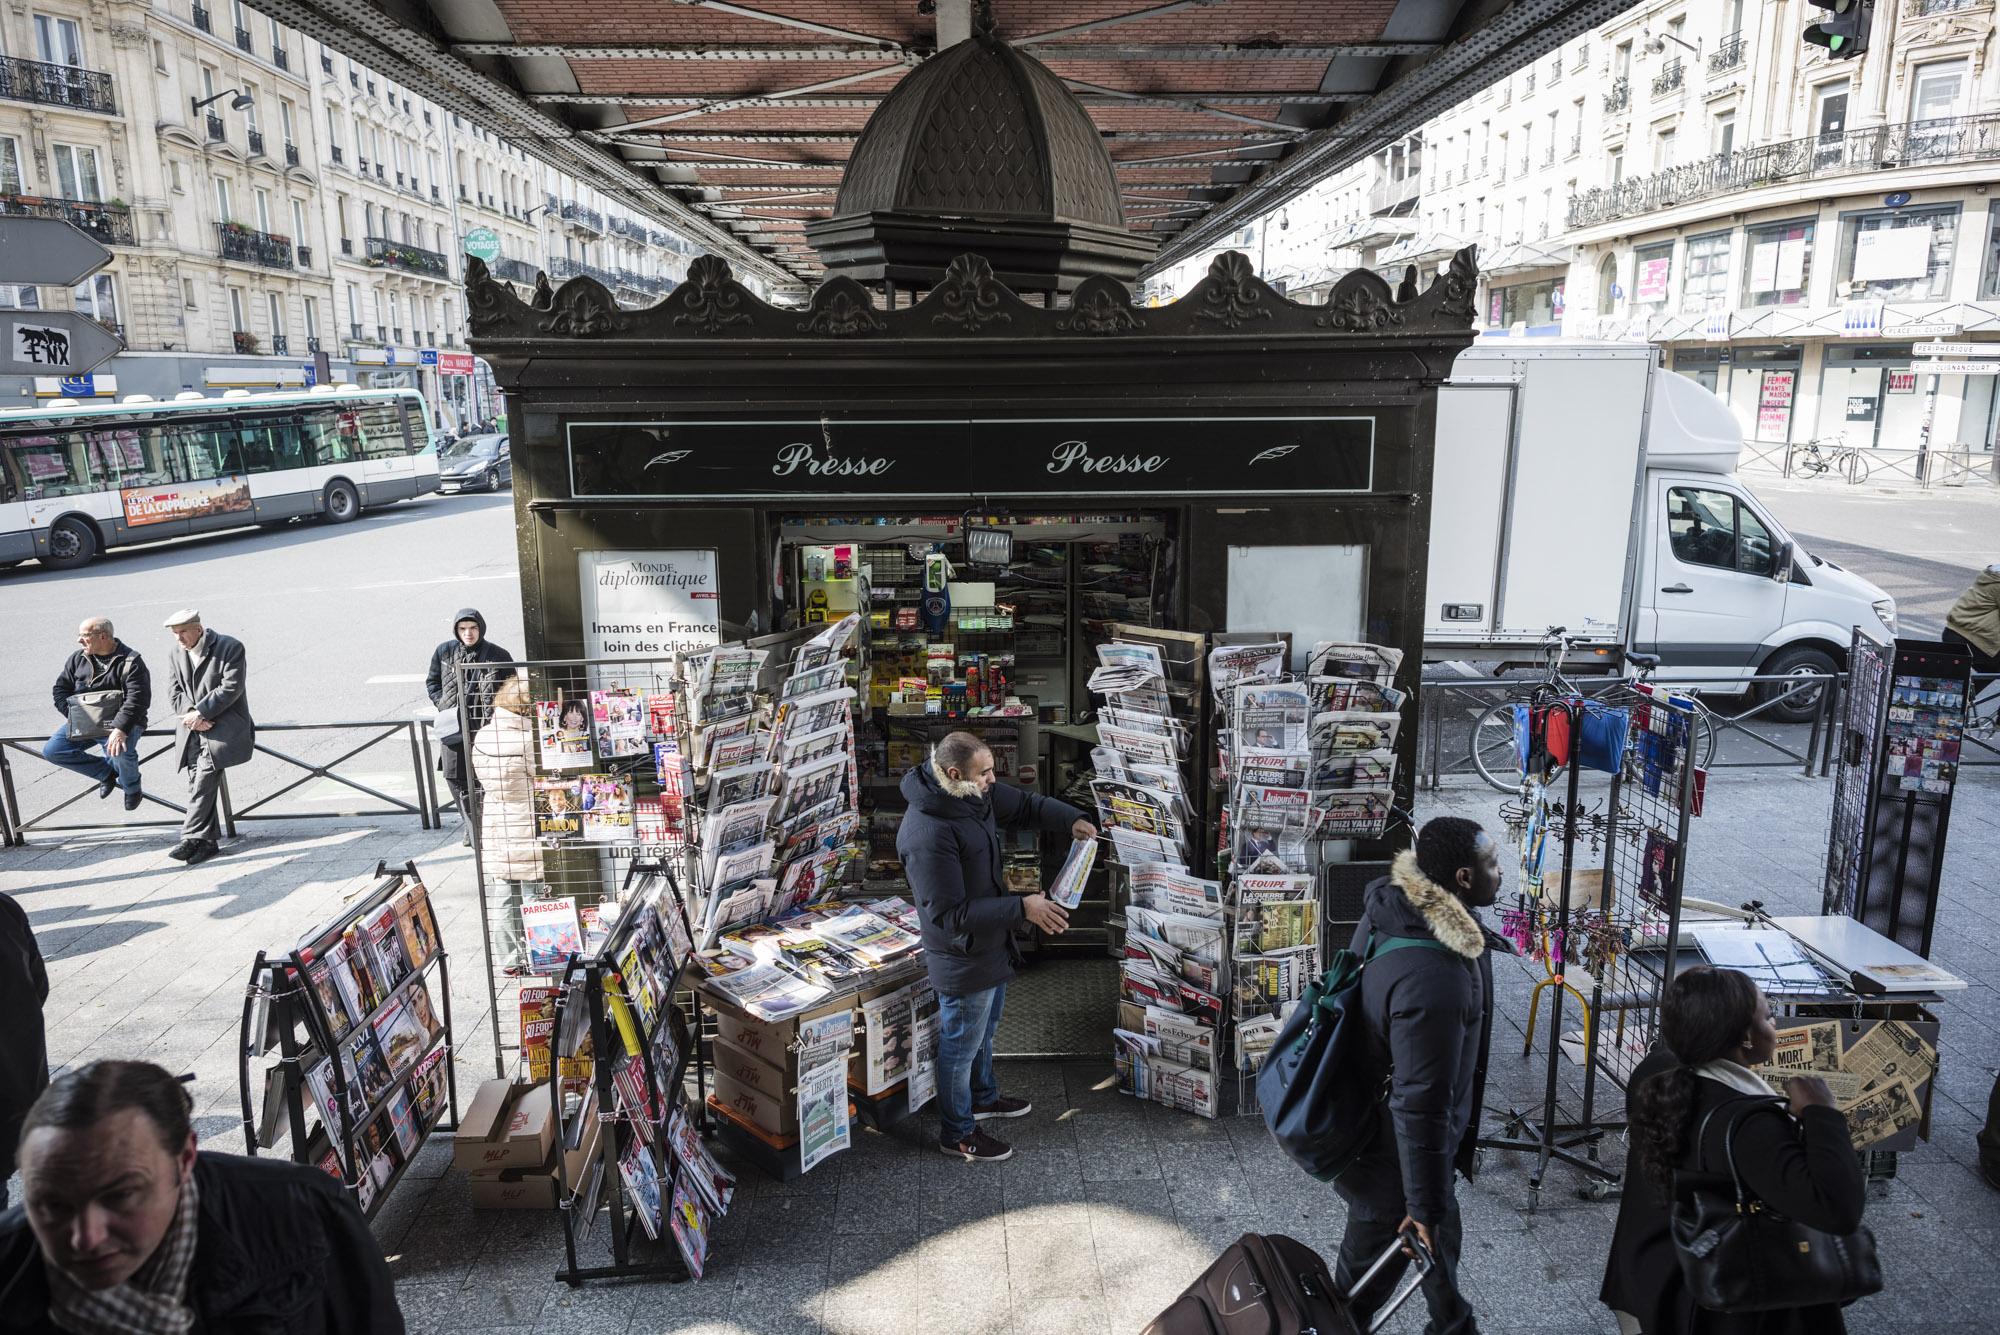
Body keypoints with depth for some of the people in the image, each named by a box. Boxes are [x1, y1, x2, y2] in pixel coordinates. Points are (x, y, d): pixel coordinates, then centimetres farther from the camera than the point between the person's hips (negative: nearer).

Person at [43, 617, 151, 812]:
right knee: (52, 750, -9)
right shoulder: (78, 659, 8)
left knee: (121, 752, -34)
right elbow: (61, 688, 11)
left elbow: (137, 699, -22)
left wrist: (120, 729, -35)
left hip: (121, 723, -6)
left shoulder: (130, 661, -12)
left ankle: (132, 787, 1)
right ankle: (106, 772, 9)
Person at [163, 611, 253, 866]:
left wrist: (201, 712, -17)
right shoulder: (176, 658, 16)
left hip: (224, 725, -6)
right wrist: (192, 715, -11)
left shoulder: (229, 648, -3)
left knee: (205, 777, -19)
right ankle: (209, 841, 1)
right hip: (192, 730, 6)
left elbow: (231, 687, -11)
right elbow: (177, 694, 9)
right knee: (196, 782, -2)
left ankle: (193, 837, -19)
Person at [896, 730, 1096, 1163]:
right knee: (961, 1045, 13)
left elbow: (1024, 805, 10)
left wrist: (1071, 819, -8)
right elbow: (950, 913, -33)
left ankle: (983, 1098, 54)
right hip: (963, 960, -9)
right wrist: (1022, 909, -34)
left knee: (984, 1030, 30)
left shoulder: (976, 794, -8)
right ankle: (957, 1133, 35)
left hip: (992, 947, 9)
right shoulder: (928, 834, -35)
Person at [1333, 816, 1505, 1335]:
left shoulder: (1396, 904, -11)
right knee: (1371, 1271, 16)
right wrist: (1423, 1204, -20)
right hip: (1395, 1156, -10)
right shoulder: (1432, 981, -40)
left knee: (1441, 1238, 32)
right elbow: (1421, 1106, -32)